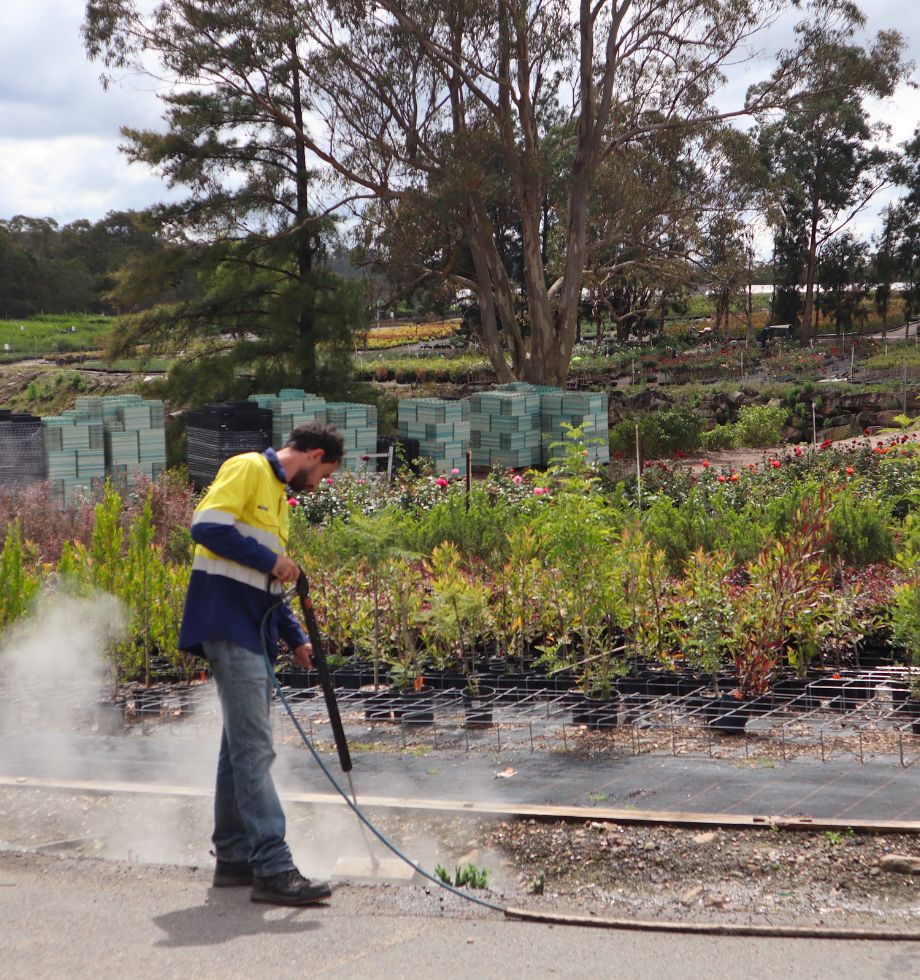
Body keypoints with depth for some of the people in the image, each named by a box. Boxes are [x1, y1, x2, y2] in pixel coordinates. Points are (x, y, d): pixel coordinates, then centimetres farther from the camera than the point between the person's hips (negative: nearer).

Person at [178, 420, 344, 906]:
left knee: (242, 747, 12)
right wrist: (271, 560, -15)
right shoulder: (248, 468, -6)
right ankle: (273, 869, -13)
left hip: (252, 632, 10)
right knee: (254, 748, -12)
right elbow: (207, 525, -21)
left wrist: (297, 639, 18)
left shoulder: (277, 493, 23)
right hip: (229, 626, -10)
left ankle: (234, 857, 20)